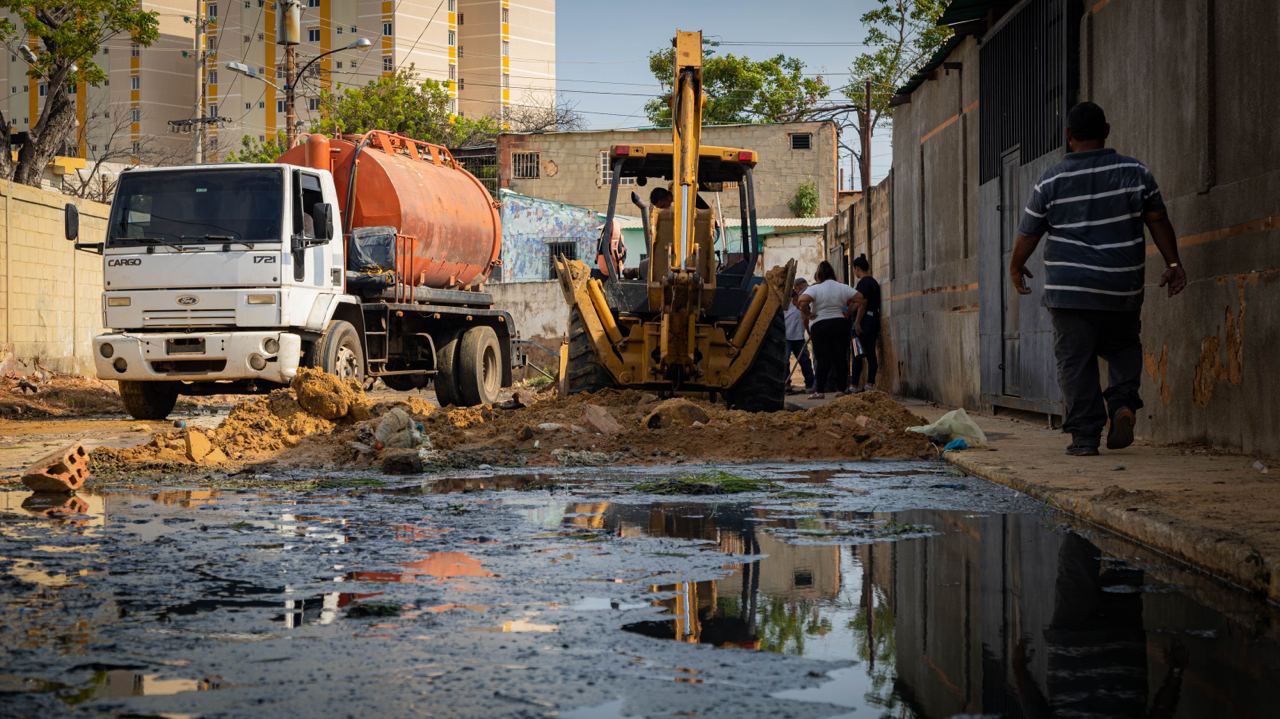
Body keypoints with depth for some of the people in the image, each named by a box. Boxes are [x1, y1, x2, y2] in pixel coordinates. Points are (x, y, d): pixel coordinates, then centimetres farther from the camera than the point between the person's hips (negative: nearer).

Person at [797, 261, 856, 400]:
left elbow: (802, 302, -22)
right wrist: (848, 313, 7)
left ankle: (819, 391, -3)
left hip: (820, 326, -3)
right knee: (841, 357, 8)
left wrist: (808, 314, -8)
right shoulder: (843, 288, 6)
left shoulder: (814, 289, -6)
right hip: (841, 324, 3)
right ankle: (840, 388, 7)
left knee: (822, 359, -1)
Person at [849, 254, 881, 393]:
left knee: (858, 355, -8)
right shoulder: (874, 282, 18)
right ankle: (870, 383, 5)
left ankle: (855, 385, -9)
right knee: (871, 354, 7)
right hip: (874, 321, 10)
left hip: (864, 322, -10)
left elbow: (862, 303, -19)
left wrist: (857, 322, -19)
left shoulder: (863, 283, -12)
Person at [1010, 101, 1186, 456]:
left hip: (1068, 291, -2)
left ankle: (1085, 435, 0)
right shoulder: (1135, 172, 0)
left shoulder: (1050, 182, -2)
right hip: (1122, 291, 2)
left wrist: (1016, 268, 22)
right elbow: (1158, 221, 2)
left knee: (1075, 361, 3)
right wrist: (1173, 263, 12)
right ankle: (1123, 404, -3)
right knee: (1124, 349, 21)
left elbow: (1028, 233, 6)